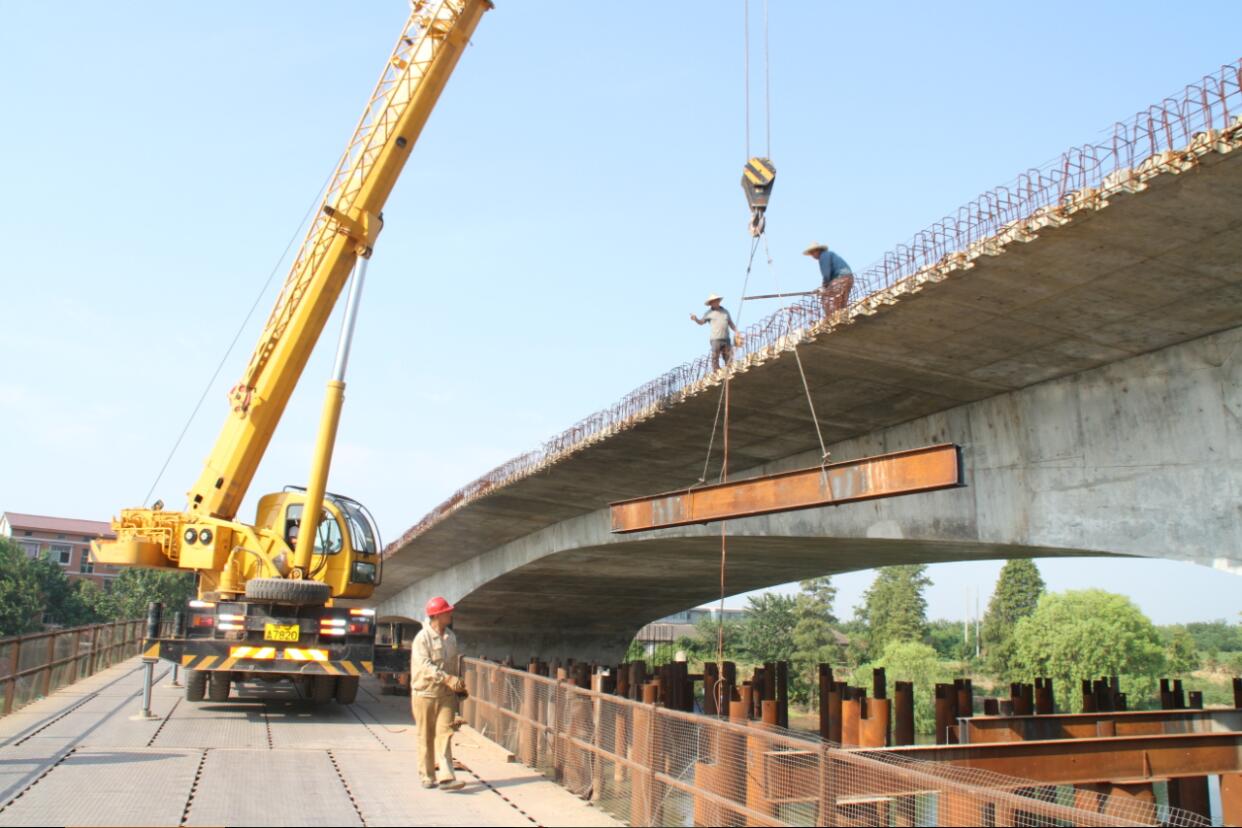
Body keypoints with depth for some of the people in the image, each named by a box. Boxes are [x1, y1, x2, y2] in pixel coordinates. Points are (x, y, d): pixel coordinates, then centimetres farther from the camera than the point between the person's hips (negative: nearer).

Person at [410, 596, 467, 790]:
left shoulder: (451, 637, 9)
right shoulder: (422, 638, -12)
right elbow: (425, 666, -22)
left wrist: (456, 687, 19)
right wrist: (448, 679, -31)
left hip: (446, 694, 4)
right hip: (425, 693, -4)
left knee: (445, 733, -5)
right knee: (426, 737, 6)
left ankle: (446, 777, -8)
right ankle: (427, 776, 18)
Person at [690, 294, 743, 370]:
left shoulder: (725, 312, 18)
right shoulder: (709, 313, 6)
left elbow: (731, 324, 23)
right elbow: (701, 322, -1)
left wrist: (737, 332, 12)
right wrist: (695, 319, -21)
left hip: (726, 339, 4)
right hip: (715, 339, -4)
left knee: (729, 359, 4)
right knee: (715, 358, -7)